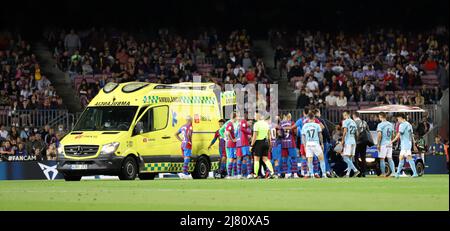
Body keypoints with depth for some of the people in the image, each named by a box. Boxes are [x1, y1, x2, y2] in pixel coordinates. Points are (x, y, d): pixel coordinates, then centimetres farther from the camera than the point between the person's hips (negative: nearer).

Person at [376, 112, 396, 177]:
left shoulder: (380, 125, -10)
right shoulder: (390, 124, 11)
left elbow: (379, 134, -17)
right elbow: (393, 135, 15)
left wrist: (378, 144, -13)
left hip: (383, 143, -6)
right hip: (389, 143, 6)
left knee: (382, 159, -1)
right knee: (390, 158, 8)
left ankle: (383, 173, -2)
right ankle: (393, 172, 1)